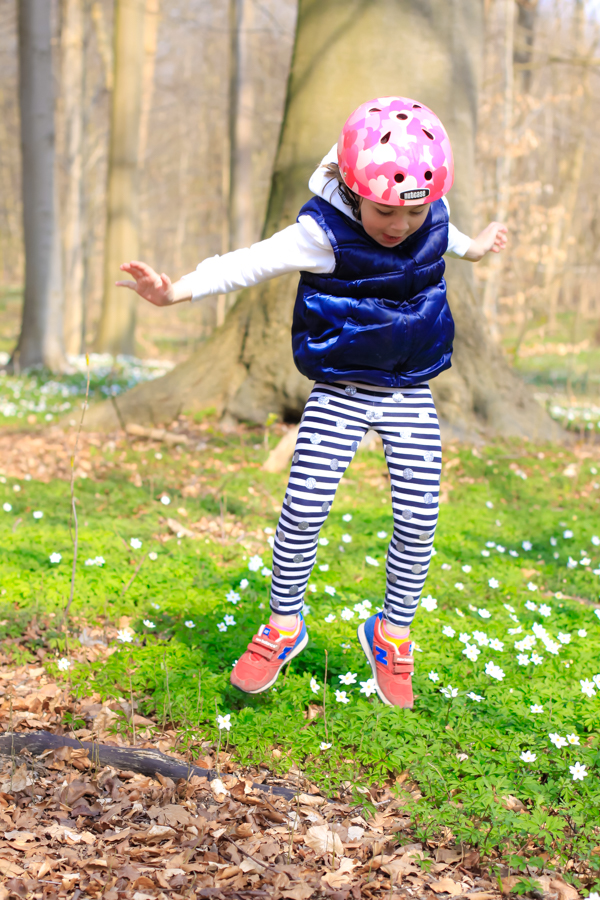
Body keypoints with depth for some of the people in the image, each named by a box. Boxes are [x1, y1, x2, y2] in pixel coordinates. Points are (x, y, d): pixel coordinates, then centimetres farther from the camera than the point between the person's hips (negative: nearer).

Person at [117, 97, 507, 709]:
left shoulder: (431, 222, -6)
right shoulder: (324, 233, -20)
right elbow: (252, 263, -29)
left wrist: (473, 247, 43)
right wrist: (178, 290, -44)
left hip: (410, 394, 3)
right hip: (339, 392, -3)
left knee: (417, 518, 0)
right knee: (304, 507, -8)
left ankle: (392, 633, 20)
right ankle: (284, 624, 14)